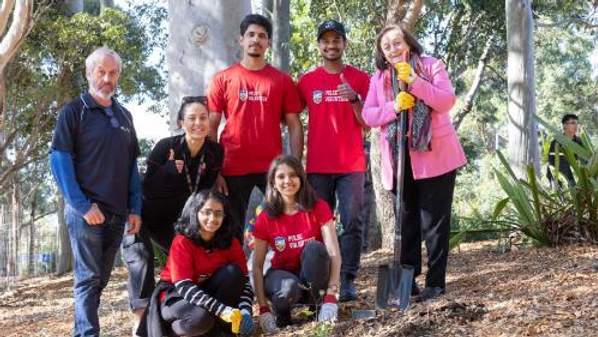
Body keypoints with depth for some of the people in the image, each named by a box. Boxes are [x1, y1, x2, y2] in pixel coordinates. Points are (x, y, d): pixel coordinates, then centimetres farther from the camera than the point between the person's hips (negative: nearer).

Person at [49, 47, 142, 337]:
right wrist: (83, 206, -17)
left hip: (116, 213, 6)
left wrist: (135, 209, 7)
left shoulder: (124, 116, 15)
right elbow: (59, 160, -9)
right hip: (86, 211, -6)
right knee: (89, 277, -8)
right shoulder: (74, 111, -2)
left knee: (101, 278, 11)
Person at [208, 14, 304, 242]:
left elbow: (294, 126, 6)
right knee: (232, 231, 8)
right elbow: (211, 127, 4)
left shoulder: (282, 80, 6)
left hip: (272, 168, 0)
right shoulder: (223, 79, 5)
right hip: (233, 169, 0)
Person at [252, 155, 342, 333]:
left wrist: (331, 297, -31)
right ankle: (282, 313, -3)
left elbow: (334, 253, -19)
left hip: (313, 276, 0)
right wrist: (263, 308, -19)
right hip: (282, 274, 0)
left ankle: (317, 301, -13)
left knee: (315, 248, -32)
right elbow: (257, 266, -8)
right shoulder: (265, 218, -9)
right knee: (288, 288, -37)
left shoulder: (319, 208, -12)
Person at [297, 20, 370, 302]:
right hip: (318, 166, 1)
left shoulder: (359, 79, 6)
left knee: (352, 223, -4)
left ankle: (347, 281, -1)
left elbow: (368, 123, 5)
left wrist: (354, 99, -13)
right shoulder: (307, 81, 7)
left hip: (352, 165, 0)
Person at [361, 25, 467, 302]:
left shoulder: (432, 66, 1)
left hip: (435, 154, -4)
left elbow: (447, 101, -11)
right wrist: (394, 107, -17)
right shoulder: (378, 78, 10)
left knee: (434, 219, -1)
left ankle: (436, 281, 4)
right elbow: (368, 115, 1)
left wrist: (414, 81, -20)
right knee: (408, 219, 10)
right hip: (400, 159, 4)